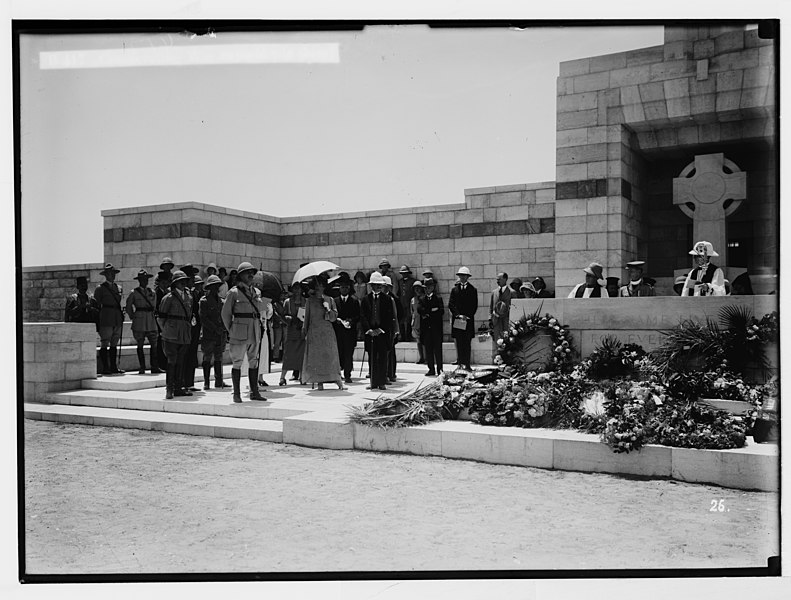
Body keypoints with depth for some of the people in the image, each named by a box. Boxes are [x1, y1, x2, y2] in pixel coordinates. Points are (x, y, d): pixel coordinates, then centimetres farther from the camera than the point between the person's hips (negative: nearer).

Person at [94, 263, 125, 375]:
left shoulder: (119, 288, 17)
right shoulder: (100, 289, 0)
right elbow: (96, 306, 1)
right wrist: (98, 321, -3)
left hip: (118, 319, 5)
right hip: (106, 320, -5)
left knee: (114, 344, 7)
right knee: (105, 344, -6)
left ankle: (114, 367, 10)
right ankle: (105, 368, -5)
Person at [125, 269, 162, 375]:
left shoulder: (152, 293, 11)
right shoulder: (134, 293, 0)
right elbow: (128, 307, 8)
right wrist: (133, 317, 5)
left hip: (151, 321, 3)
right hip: (139, 322, -3)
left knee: (154, 344, -3)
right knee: (140, 345, 1)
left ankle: (154, 367, 1)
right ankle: (142, 368, 5)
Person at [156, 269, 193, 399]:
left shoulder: (189, 297, 13)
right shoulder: (169, 298, -4)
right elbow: (160, 317, -1)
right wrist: (166, 330, 1)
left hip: (185, 336, 5)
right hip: (172, 335, -5)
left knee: (180, 362, 8)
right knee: (172, 361, -6)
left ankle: (178, 387, 14)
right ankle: (169, 389, -2)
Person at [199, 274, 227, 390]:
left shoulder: (220, 300, 14)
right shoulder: (204, 301, -4)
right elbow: (203, 318, -11)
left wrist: (226, 329, 5)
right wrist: (215, 328, -16)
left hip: (220, 334, 5)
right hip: (208, 334, -5)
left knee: (218, 357, 8)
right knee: (207, 358, 0)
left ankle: (219, 381, 13)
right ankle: (206, 382, 4)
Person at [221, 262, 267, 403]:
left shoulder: (256, 291, 12)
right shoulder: (234, 292, -4)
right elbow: (225, 313, 0)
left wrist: (261, 326, 13)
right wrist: (231, 330, 2)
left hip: (255, 333, 6)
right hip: (240, 333, -5)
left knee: (254, 362, 8)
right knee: (237, 362, -1)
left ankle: (254, 392, 15)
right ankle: (237, 394, 4)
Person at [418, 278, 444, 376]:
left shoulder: (438, 299, 6)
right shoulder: (422, 300, 14)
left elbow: (441, 311, -6)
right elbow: (419, 310, -4)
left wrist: (428, 314, -11)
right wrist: (432, 311, -13)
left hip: (436, 327, -3)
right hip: (426, 327, 3)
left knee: (438, 349, -2)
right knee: (428, 349, 3)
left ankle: (440, 369, 2)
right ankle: (431, 369, 8)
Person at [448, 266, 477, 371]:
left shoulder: (473, 290, 7)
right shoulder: (454, 289, 11)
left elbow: (474, 306, 3)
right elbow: (450, 304, 5)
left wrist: (467, 316, -9)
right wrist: (459, 315, -8)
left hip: (468, 321, -1)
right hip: (456, 320, 1)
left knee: (467, 343, -3)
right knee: (459, 343, 1)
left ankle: (467, 364, -4)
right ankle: (460, 363, 4)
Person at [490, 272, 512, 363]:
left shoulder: (511, 292, 0)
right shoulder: (494, 292, 14)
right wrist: (490, 319, 5)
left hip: (506, 319, -4)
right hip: (495, 320, 4)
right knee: (495, 341, 3)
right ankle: (495, 360, 6)